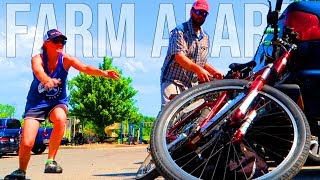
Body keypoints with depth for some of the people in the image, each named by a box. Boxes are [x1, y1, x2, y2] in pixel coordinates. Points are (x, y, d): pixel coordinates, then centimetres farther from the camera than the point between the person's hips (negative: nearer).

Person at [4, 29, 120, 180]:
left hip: (58, 101, 1)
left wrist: (104, 73, -47)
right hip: (37, 102, -1)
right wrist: (47, 80, -63)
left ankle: (50, 161, -20)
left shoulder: (66, 59, -12)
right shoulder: (38, 59, -16)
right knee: (27, 142, -14)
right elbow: (38, 72, -39)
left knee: (60, 119, -35)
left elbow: (86, 68, -28)